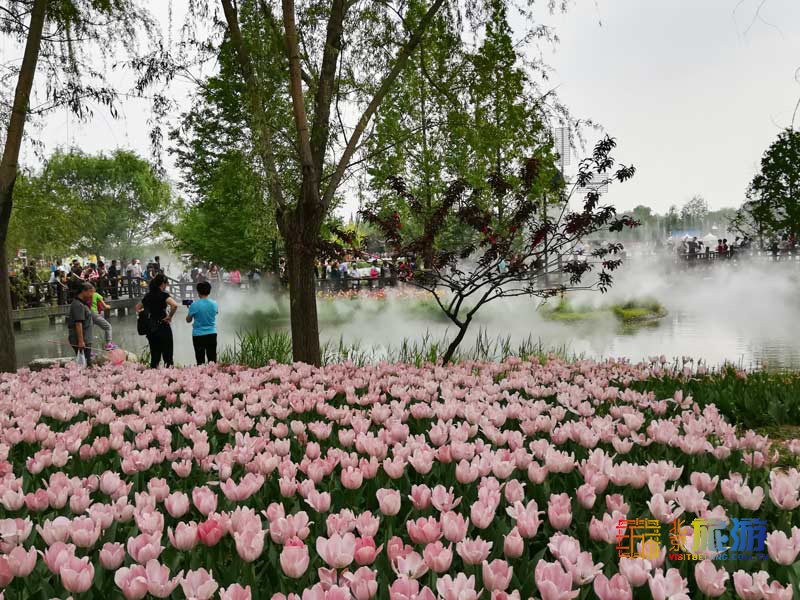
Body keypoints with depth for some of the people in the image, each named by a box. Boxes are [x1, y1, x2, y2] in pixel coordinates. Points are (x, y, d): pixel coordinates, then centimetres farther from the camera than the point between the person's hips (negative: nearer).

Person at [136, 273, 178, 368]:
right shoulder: (163, 295, -10)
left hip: (150, 328, 7)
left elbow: (137, 307, 25)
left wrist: (144, 315, 15)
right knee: (167, 355, -4)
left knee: (154, 356, 11)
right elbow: (175, 305, -27)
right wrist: (170, 317, -13)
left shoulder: (148, 295, 11)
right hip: (162, 326, -7)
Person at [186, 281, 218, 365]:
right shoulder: (214, 304, -2)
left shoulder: (194, 305, -11)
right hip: (212, 334, 3)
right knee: (212, 360, 7)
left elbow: (188, 320, -1)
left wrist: (190, 309, 13)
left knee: (200, 361, 1)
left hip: (198, 335, -3)